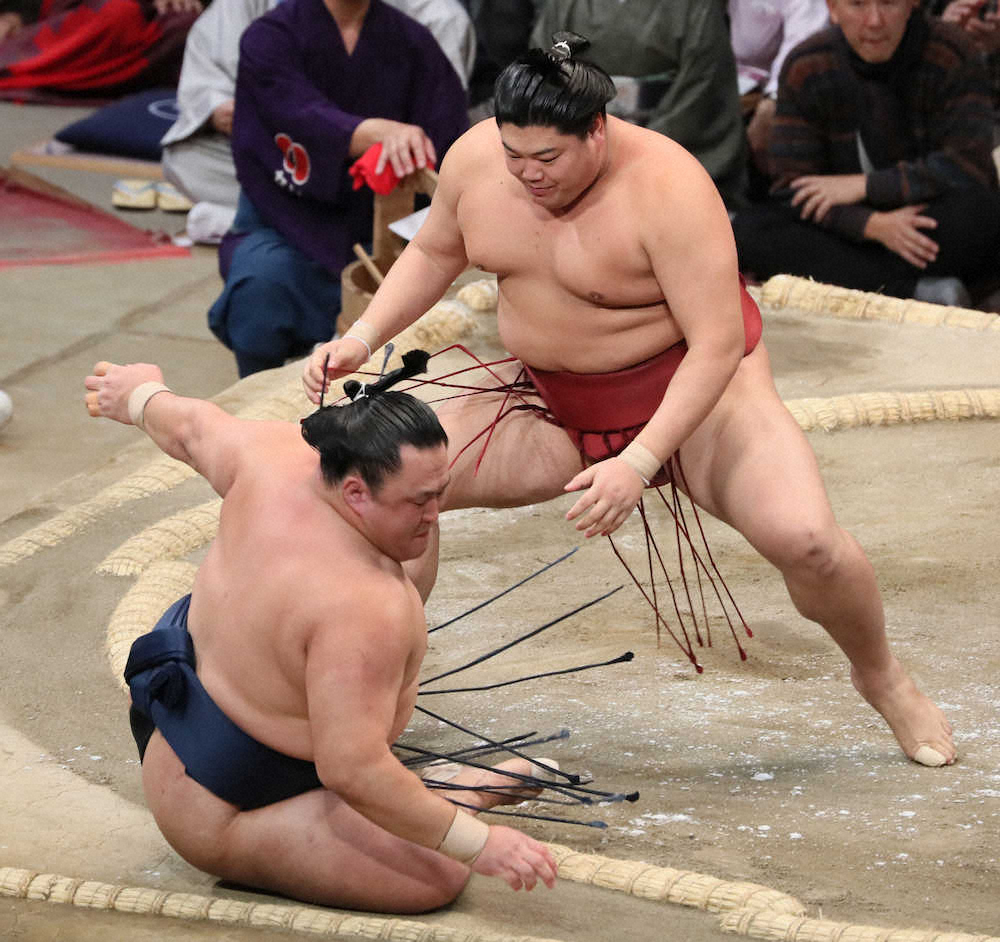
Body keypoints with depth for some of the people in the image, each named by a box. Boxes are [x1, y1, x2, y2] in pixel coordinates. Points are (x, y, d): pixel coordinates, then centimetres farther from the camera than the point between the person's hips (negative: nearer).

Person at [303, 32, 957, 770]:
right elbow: (434, 252, 12)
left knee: (803, 539, -27)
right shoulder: (475, 160, -10)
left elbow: (717, 345, -29)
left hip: (697, 391, -5)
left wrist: (639, 463, -37)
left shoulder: (667, 188, -28)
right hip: (557, 415, 5)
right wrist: (363, 338, -3)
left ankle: (882, 678, 5)